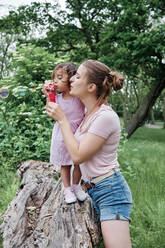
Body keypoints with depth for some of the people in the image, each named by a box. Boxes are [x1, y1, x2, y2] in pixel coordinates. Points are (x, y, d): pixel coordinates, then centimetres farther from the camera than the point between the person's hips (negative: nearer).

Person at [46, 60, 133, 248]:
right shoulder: (89, 112, 8)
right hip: (94, 190, 9)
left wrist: (61, 119, -12)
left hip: (110, 190, -9)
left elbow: (77, 156, -18)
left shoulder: (106, 116, -19)